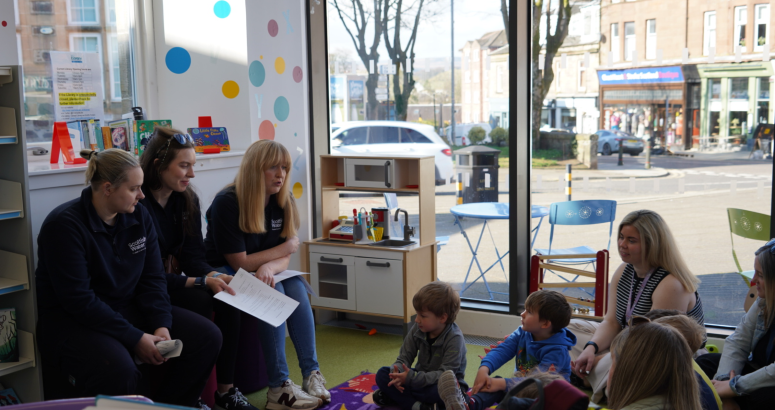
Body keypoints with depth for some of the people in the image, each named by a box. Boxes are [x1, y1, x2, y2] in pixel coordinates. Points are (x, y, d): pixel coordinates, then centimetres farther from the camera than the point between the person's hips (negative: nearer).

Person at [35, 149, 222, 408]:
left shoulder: (138, 216, 2)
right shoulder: (64, 224, -17)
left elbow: (152, 278, 4)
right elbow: (79, 299, -22)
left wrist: (161, 325, -13)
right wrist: (135, 339, -23)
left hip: (128, 309, 7)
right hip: (72, 321, -7)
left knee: (207, 337, -8)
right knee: (119, 368, -38)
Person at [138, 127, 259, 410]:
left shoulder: (187, 199, 2)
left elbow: (193, 257, 1)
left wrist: (214, 276, -21)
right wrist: (202, 282, -29)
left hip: (173, 279, 7)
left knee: (227, 298, -18)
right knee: (199, 301, -29)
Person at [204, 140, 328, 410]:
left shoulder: (283, 202, -2)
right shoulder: (227, 203, -19)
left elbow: (284, 259, -6)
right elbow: (240, 262, -19)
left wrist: (268, 268, -31)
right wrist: (287, 246, -12)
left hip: (259, 273, 5)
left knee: (296, 287, -24)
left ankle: (311, 374, -22)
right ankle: (279, 388, -30)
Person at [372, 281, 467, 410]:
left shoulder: (454, 338, -24)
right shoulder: (418, 329, -7)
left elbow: (445, 373, -30)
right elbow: (404, 357, -4)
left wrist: (412, 378, -39)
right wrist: (397, 372, -28)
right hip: (422, 377, 6)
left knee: (439, 390, -40)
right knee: (382, 374, -10)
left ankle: (395, 396, -21)